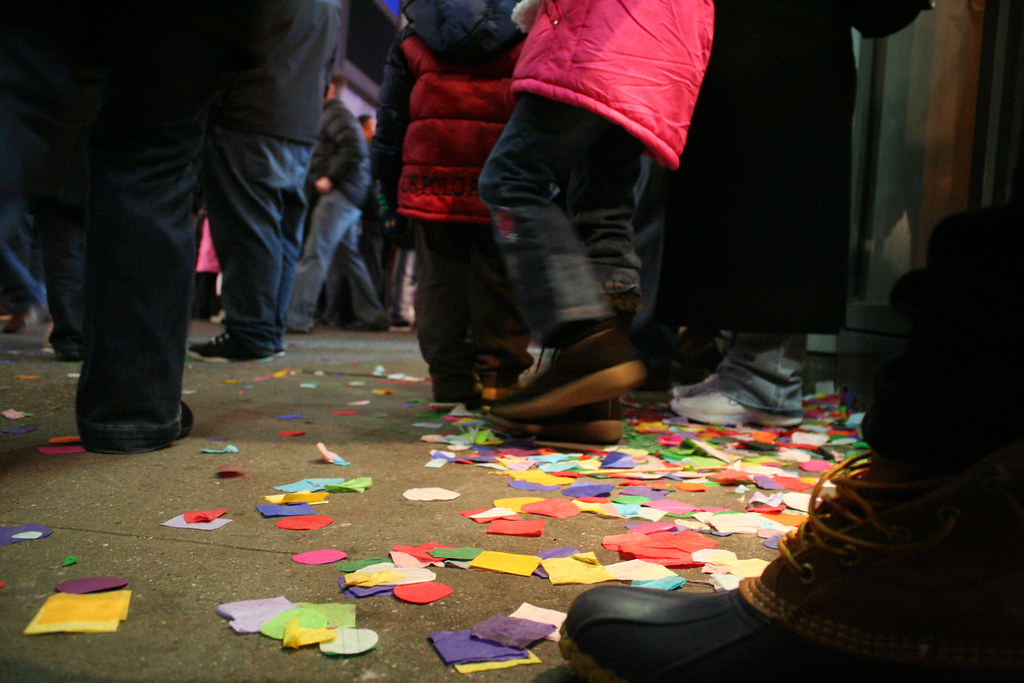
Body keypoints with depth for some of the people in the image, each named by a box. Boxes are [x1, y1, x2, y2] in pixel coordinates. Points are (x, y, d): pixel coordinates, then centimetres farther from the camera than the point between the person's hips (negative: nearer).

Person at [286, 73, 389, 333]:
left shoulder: (334, 114, -6)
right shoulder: (333, 114, 25)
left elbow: (355, 149, -20)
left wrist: (330, 178, -16)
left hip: (339, 195, -10)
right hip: (348, 196, 10)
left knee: (314, 254, -12)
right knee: (350, 255, 13)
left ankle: (296, 317, -13)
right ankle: (372, 315, 17)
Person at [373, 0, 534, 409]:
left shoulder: (411, 43, 14)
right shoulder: (524, 39, 9)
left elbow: (390, 124, 13)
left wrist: (390, 190, 17)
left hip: (431, 190, 2)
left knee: (440, 284, 7)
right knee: (500, 287, 4)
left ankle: (450, 381, 8)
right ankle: (498, 376, 4)